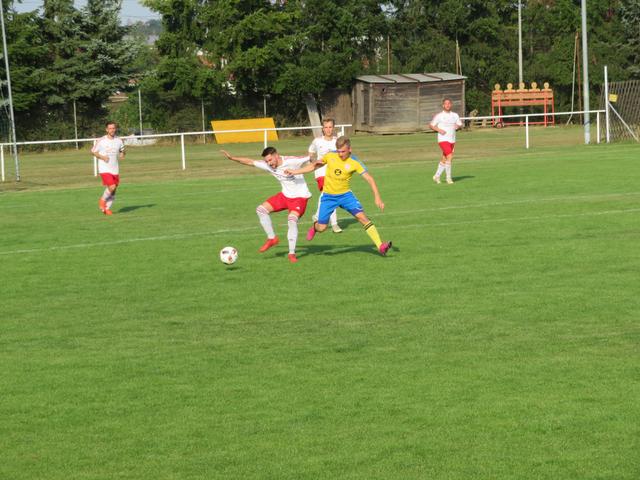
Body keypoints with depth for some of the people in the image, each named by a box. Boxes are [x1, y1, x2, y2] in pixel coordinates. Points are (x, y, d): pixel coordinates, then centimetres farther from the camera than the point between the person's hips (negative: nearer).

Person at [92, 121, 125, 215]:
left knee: (113, 191, 6)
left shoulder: (119, 140, 4)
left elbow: (122, 151, 19)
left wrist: (122, 155, -5)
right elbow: (93, 151, 2)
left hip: (115, 169, 5)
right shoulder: (101, 141, -6)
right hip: (104, 169, -5)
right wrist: (102, 157, -15)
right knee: (112, 187, -19)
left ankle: (107, 208, 21)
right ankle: (102, 200, 8)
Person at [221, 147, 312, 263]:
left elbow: (310, 159, -23)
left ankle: (292, 253, -16)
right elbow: (250, 162, 3)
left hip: (300, 197, -7)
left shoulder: (292, 161, -24)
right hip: (285, 195, 7)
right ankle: (272, 238, 8)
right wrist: (232, 158, 0)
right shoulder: (267, 165, -6)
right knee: (261, 209, -3)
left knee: (292, 220, -27)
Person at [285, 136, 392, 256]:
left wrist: (377, 197, -26)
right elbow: (314, 166, 10)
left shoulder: (354, 163, -13)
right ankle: (315, 227, 39)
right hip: (328, 196, 1)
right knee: (321, 228, -1)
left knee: (362, 216, -19)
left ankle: (380, 246, -20)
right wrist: (294, 172, 10)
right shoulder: (330, 156, -7)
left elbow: (369, 179, -15)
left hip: (345, 195, -1)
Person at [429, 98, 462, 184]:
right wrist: (439, 130, -15)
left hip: (452, 140, 5)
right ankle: (448, 177, -11)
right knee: (449, 157, -18)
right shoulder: (439, 116, -2)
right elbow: (431, 125, 2)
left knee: (444, 159, 11)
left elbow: (459, 124, 18)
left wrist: (458, 126, -7)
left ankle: (437, 176, 25)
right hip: (443, 139, -5)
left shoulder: (455, 115, 10)